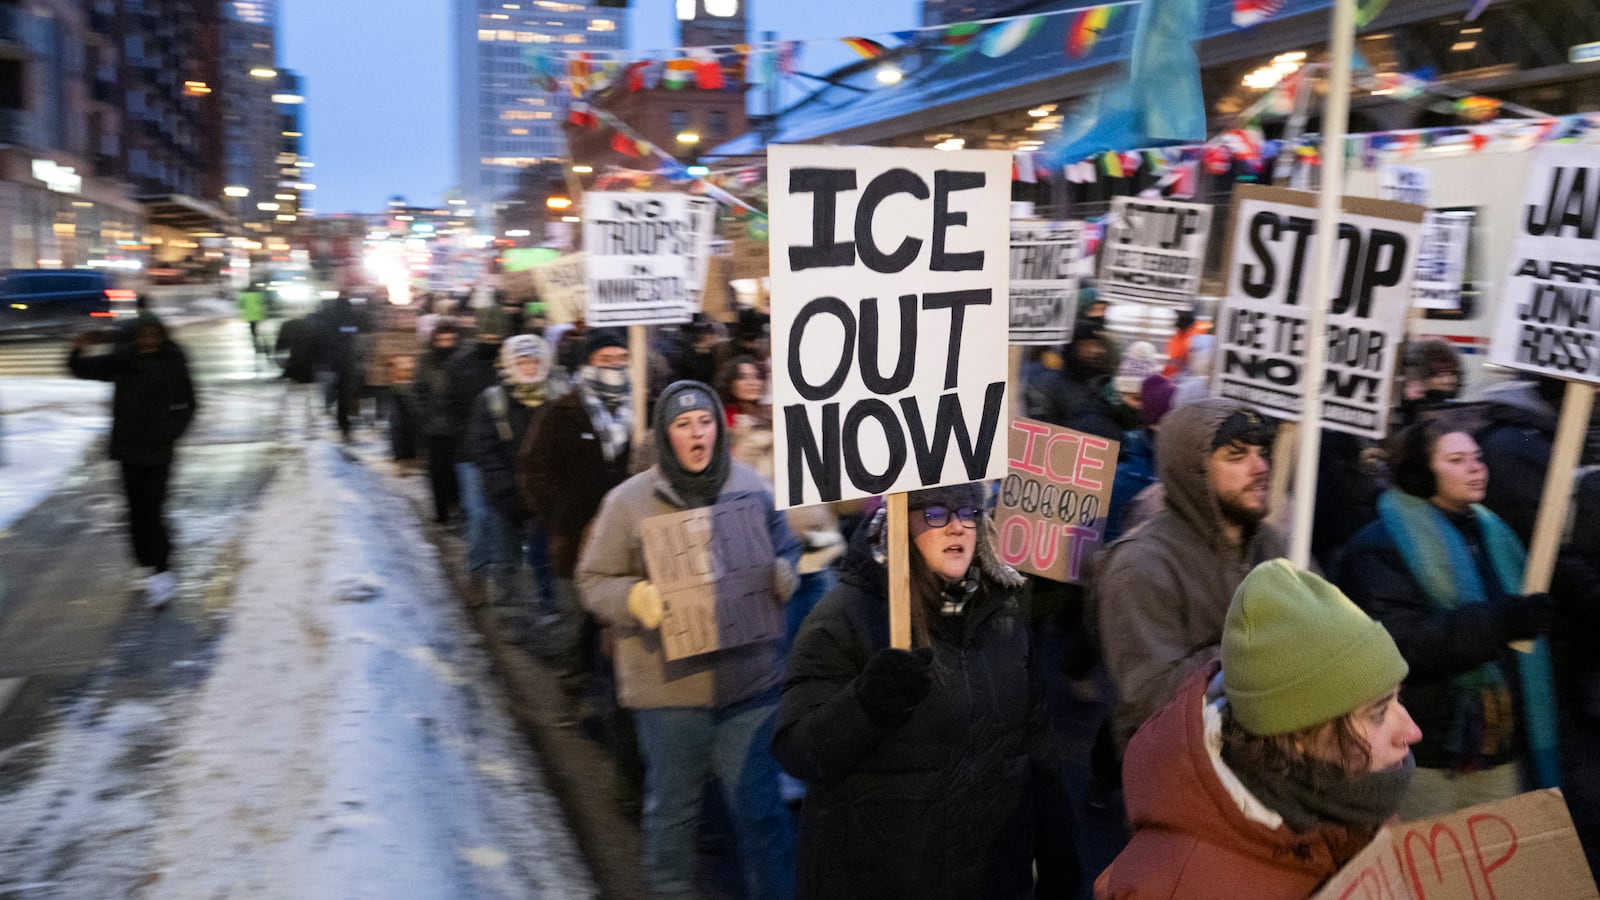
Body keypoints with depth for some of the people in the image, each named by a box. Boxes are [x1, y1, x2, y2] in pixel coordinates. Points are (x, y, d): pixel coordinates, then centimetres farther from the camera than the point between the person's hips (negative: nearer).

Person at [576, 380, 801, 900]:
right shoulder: (628, 501, -5)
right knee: (672, 809, 17)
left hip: (750, 681, 1)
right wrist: (637, 598, -19)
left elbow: (786, 554, 13)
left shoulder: (752, 488, 1)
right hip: (668, 686, -1)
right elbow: (594, 581, 0)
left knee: (761, 808, 7)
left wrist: (778, 576, -10)